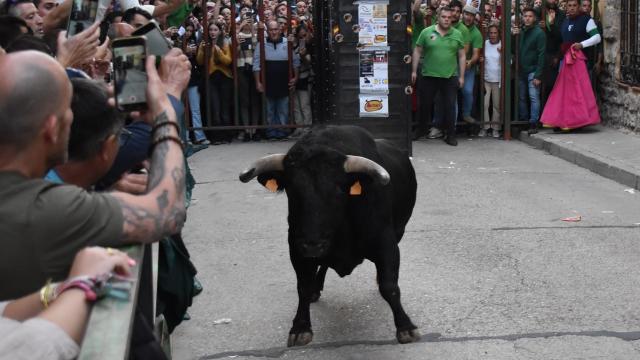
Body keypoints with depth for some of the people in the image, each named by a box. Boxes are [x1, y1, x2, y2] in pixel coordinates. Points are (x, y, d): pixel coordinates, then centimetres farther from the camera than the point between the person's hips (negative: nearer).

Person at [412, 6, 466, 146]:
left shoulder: (457, 35, 4)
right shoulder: (427, 32, 0)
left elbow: (462, 56, 8)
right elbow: (417, 51, 5)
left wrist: (461, 76, 4)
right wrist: (414, 71, 1)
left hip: (450, 77, 0)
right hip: (429, 76, 0)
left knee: (450, 107, 1)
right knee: (425, 105, 10)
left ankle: (450, 135, 11)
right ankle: (421, 130, 28)